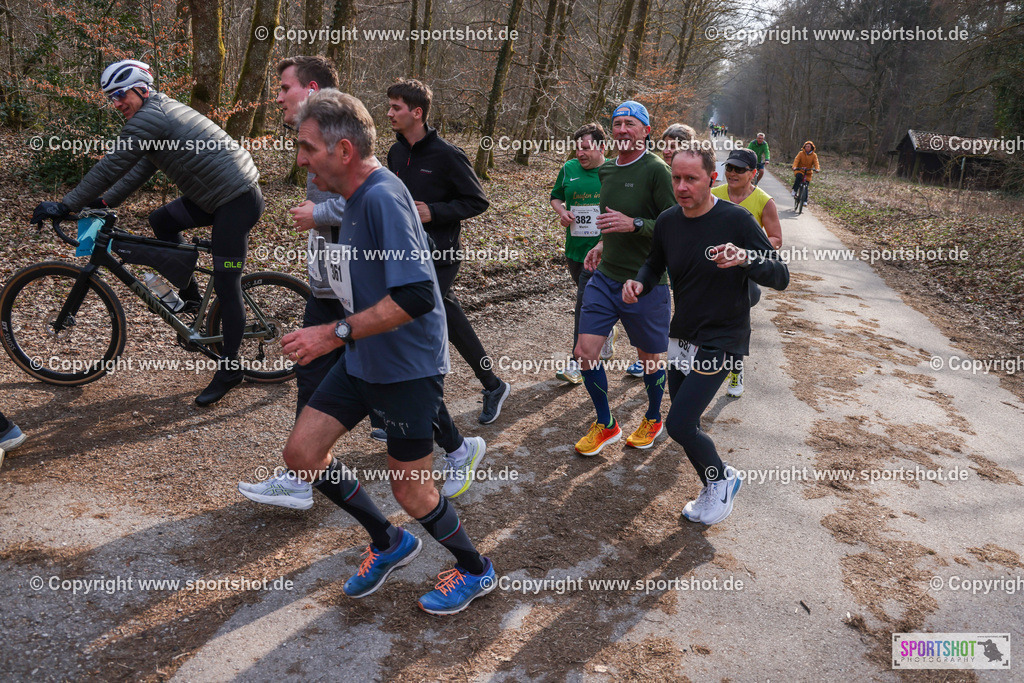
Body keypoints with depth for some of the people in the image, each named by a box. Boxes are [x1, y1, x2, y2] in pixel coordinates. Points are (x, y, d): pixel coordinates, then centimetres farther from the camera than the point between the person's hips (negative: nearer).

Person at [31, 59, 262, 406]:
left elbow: (111, 167, -13)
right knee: (161, 220, 17)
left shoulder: (149, 118, -12)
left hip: (237, 200, -10)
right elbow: (141, 169, 24)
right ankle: (190, 297, 23)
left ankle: (230, 369, 1)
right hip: (218, 194, 10)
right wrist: (104, 201, 18)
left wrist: (65, 206, -7)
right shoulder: (161, 111, 20)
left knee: (226, 284, -7)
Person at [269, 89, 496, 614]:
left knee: (410, 492, 4)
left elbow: (416, 296, -31)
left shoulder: (382, 197, -23)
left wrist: (335, 333, -29)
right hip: (362, 360, 9)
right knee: (301, 454, 7)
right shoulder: (357, 195, 6)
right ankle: (389, 543, 28)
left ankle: (476, 571, 32)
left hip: (408, 368, -9)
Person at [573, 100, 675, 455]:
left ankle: (653, 419, 37)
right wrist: (604, 244, 13)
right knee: (585, 352, 0)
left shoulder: (656, 169, -13)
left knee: (649, 358, 11)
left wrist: (634, 225, -26)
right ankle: (605, 425, 19)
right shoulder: (606, 169, 10)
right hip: (605, 277, 6)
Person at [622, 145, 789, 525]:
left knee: (678, 425, -12)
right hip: (682, 337, 6)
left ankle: (722, 478, 17)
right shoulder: (667, 221, 0)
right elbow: (655, 265, 17)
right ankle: (714, 490, 36)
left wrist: (745, 258, -34)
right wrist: (639, 283, -6)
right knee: (685, 425, 13)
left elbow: (780, 277, -14)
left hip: (721, 340, -6)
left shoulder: (736, 220, -16)